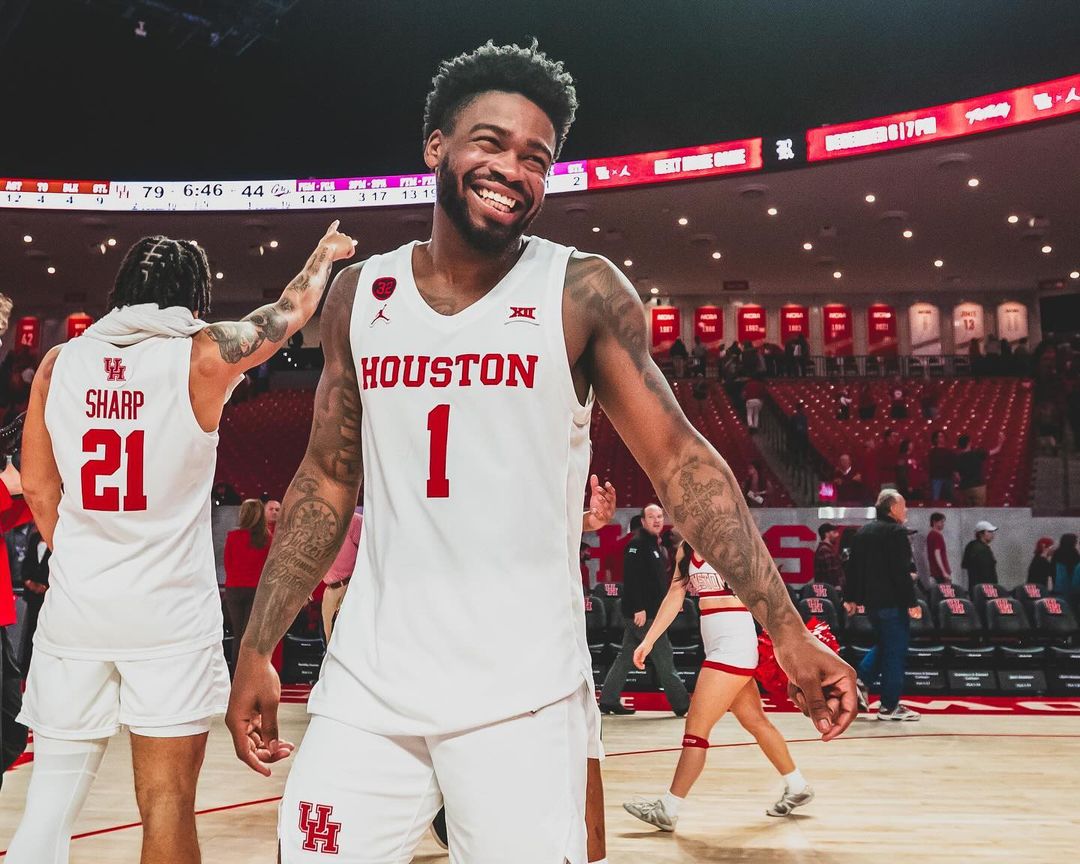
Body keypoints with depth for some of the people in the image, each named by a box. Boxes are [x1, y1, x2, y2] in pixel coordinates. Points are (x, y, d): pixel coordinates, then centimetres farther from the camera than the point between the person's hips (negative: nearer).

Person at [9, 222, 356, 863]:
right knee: (167, 803, 4)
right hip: (169, 613, -3)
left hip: (75, 609, 4)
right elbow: (289, 314, 12)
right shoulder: (202, 355, -5)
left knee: (51, 799, 13)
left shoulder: (59, 363, 5)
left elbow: (37, 487, 11)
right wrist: (325, 255, 31)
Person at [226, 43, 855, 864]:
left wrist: (786, 630, -12)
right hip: (368, 679, 3)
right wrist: (257, 649, 9)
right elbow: (326, 483, 10)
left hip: (520, 692, -3)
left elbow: (680, 460, -5)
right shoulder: (360, 294, 5)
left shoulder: (583, 292, -5)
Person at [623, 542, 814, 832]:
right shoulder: (687, 547, 10)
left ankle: (667, 810, 1)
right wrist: (648, 641, 10)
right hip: (717, 644, 8)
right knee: (755, 722, 18)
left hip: (734, 643, -8)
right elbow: (675, 595, 12)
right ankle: (797, 787, 34)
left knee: (696, 726, -6)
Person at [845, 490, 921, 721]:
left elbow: (854, 568, 15)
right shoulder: (896, 532, -13)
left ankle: (861, 680, 12)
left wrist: (851, 597, 19)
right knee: (895, 652, -1)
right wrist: (911, 602, -17)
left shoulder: (863, 532, 12)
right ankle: (889, 706, 2)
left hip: (871, 600, 8)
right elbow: (902, 572, -19)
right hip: (892, 601, -8)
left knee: (883, 645, 24)